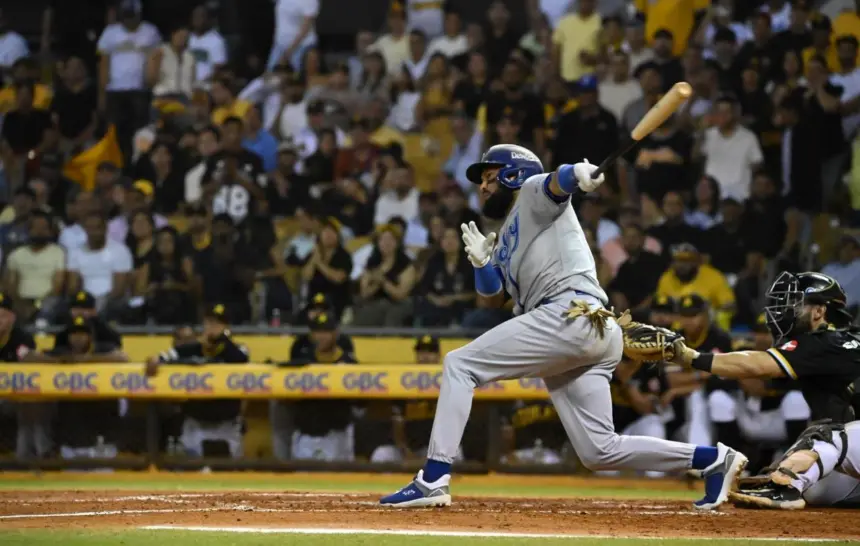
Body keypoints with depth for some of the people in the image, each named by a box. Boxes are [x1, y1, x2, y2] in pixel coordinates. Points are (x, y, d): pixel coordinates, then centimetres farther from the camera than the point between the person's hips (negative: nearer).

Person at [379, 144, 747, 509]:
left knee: (459, 364, -8)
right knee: (599, 451, 4)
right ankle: (715, 460, 4)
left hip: (571, 315, -9)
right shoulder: (506, 241, 34)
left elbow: (559, 183, -12)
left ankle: (433, 480, -16)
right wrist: (481, 262, 6)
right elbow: (493, 296, 26)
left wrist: (578, 174, -36)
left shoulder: (533, 192, 11)